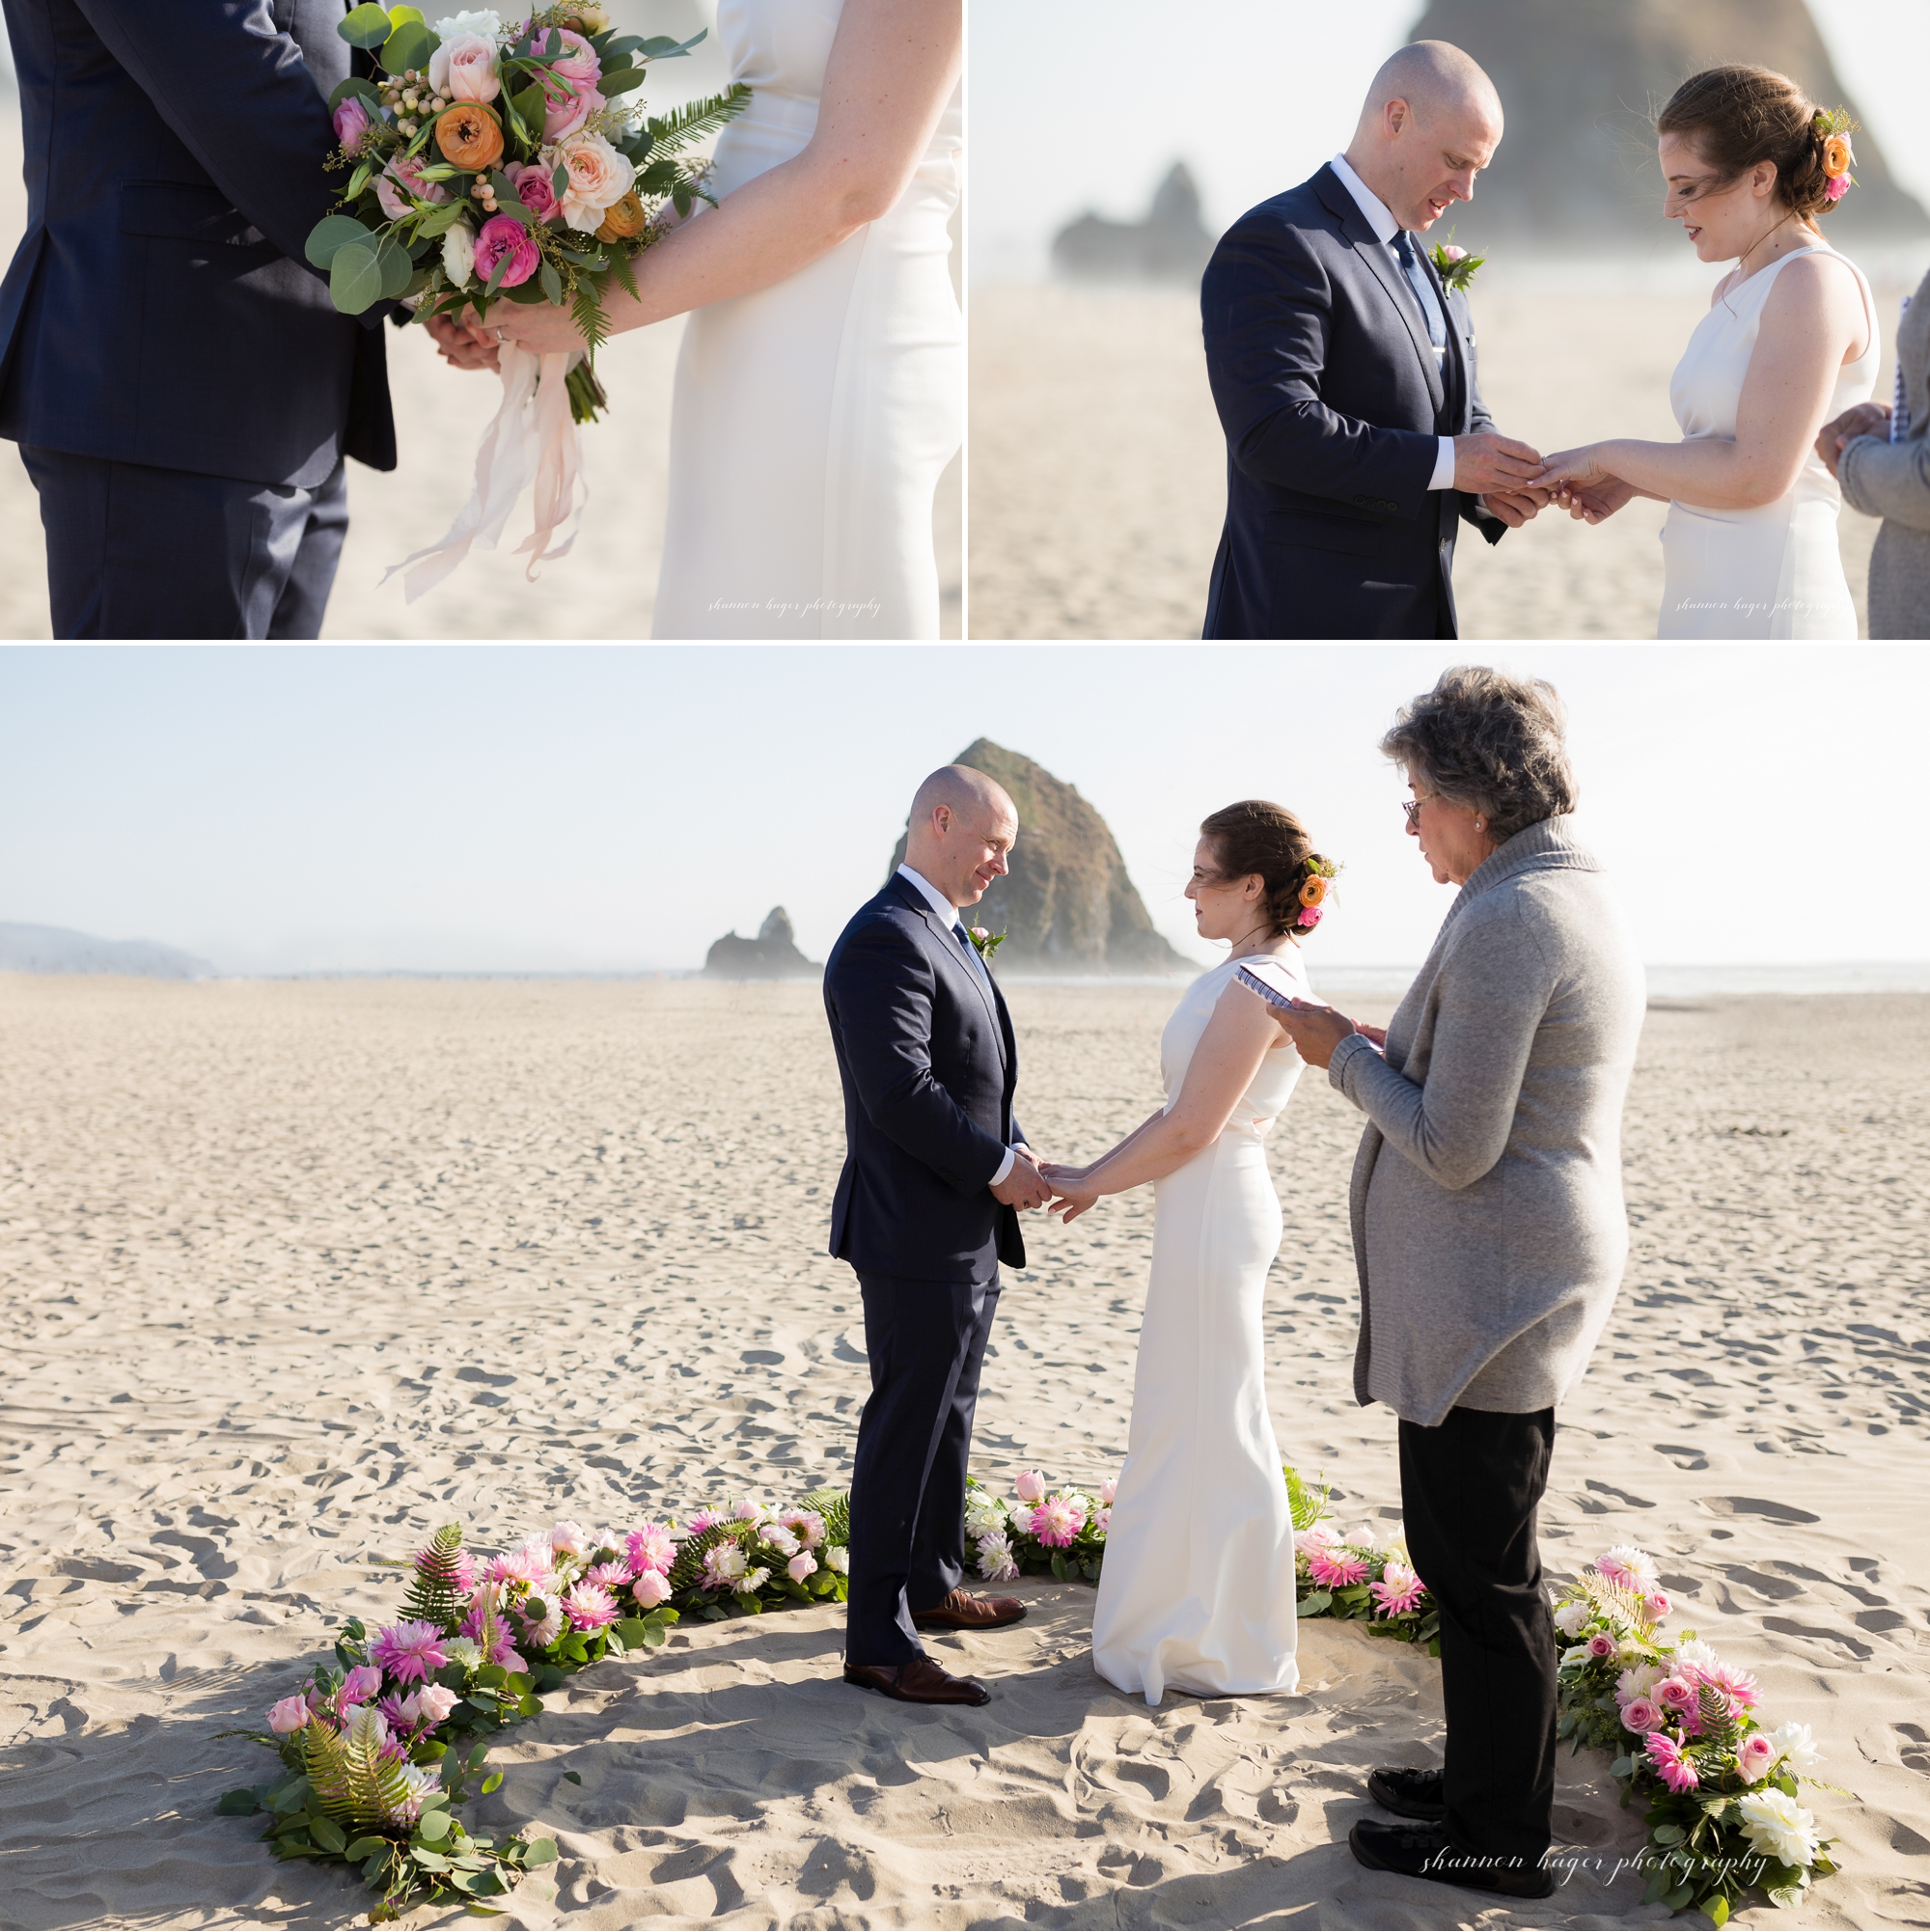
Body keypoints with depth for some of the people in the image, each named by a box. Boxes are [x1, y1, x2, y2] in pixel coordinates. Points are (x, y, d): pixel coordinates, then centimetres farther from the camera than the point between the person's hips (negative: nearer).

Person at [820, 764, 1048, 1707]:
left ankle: (932, 1584, 36)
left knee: (946, 1419, 21)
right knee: (905, 1433, -3)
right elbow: (901, 1093, -26)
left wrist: (1015, 1151, 3)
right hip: (917, 1238, -10)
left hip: (967, 1235, 10)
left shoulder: (947, 935, 15)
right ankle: (878, 1641, 6)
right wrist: (998, 1167, -17)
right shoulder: (885, 938, -19)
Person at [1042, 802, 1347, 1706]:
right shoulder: (1250, 974, 12)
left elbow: (1191, 1130, -20)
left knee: (1210, 1424, 1)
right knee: (1191, 1420, 18)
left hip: (1215, 1212, -10)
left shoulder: (1260, 982, -20)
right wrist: (1098, 1172, 9)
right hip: (1200, 1207, 10)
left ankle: (1232, 1652, 14)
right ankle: (1199, 1621, 30)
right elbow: (1183, 1111, 14)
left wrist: (1091, 1184, -8)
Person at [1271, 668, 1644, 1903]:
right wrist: (1396, 1047, 13)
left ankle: (1501, 1840, 15)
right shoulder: (1584, 897, 11)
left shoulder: (1506, 920, -21)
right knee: (1483, 1558, 21)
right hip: (1531, 1289, 10)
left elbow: (1452, 1147, -22)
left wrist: (1345, 1055, -9)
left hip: (1486, 1306, -10)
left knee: (1481, 1570, 2)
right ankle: (1489, 1777, 35)